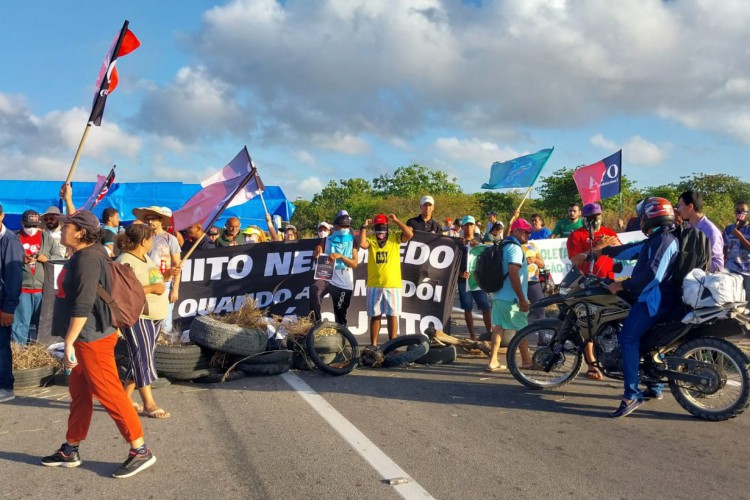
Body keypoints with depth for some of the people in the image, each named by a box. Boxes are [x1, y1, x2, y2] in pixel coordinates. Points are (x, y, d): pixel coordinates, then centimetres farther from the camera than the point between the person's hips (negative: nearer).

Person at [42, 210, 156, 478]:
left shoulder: (88, 259, -21)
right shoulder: (80, 256, 10)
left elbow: (83, 306, -25)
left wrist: (69, 342, -24)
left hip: (93, 339, -10)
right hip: (84, 338, 10)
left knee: (109, 394, -5)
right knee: (79, 393, 18)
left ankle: (140, 451, 3)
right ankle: (70, 451, 31)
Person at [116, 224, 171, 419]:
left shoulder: (145, 257, 12)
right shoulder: (126, 261, -17)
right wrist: (152, 288, -24)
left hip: (152, 316, 10)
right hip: (136, 317, -9)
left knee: (139, 359, 14)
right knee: (143, 359, -6)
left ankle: (125, 397, 25)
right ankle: (149, 404, 0)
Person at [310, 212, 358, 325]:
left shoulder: (352, 242, 6)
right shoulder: (327, 240, 9)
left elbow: (354, 264, -2)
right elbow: (315, 256, 8)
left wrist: (340, 256, -19)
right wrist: (318, 249, -15)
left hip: (344, 283, 0)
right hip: (327, 277, 0)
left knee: (340, 315, 7)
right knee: (315, 290, -33)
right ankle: (316, 323, -29)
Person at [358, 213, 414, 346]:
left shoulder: (395, 237, 4)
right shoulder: (371, 239, 5)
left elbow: (409, 234, -11)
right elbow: (362, 244, -16)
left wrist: (396, 221, -7)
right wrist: (364, 227, -7)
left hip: (393, 284, -1)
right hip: (374, 285, 1)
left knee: (392, 315, 4)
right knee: (375, 316, 9)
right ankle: (373, 344, 17)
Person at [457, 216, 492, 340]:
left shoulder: (479, 242, 12)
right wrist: (460, 274, -13)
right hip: (464, 280, -1)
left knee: (485, 307, -5)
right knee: (468, 309, 3)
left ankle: (490, 333, 2)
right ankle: (472, 335, 10)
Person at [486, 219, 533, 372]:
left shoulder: (503, 246, 15)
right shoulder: (515, 248, -15)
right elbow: (513, 275, -24)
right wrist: (522, 299, -22)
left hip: (499, 295, 9)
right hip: (511, 298, -9)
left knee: (498, 327, 8)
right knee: (521, 329, 5)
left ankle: (493, 361, 7)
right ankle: (526, 361, 18)